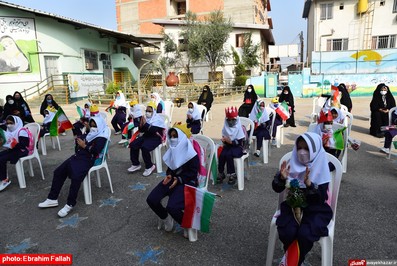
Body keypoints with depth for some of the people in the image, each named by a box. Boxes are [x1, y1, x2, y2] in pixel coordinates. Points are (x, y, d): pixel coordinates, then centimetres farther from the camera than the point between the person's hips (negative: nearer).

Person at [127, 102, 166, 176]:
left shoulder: (158, 119, -10)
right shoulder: (146, 118, 8)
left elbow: (154, 131, -25)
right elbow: (141, 130, 10)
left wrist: (145, 124, -25)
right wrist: (141, 124, -10)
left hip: (155, 138, -7)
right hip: (146, 136, 7)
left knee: (144, 147, -31)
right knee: (133, 145, -10)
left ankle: (149, 166, -12)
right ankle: (136, 164, 4)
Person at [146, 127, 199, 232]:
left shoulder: (190, 153, -15)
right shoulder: (172, 150, 7)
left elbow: (193, 172, -12)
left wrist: (179, 180, -20)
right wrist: (169, 175, -3)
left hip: (187, 182, -7)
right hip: (172, 178, 7)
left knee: (172, 207, -29)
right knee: (151, 199, -10)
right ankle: (166, 218, 18)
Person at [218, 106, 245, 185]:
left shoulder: (239, 128, -9)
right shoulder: (225, 127, 4)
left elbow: (240, 142, -14)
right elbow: (224, 138, 7)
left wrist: (231, 141, -27)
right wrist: (224, 140, -17)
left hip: (237, 147, -4)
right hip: (228, 146, 4)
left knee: (228, 155, -32)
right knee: (221, 155, -26)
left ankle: (232, 175, -19)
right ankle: (221, 173, -11)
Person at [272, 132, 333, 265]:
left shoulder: (321, 168, -9)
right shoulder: (293, 163, -3)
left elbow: (322, 198, -17)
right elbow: (277, 189, -4)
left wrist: (308, 183, -34)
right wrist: (282, 177, -25)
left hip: (315, 209, -2)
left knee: (304, 234, -27)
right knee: (287, 232, -24)